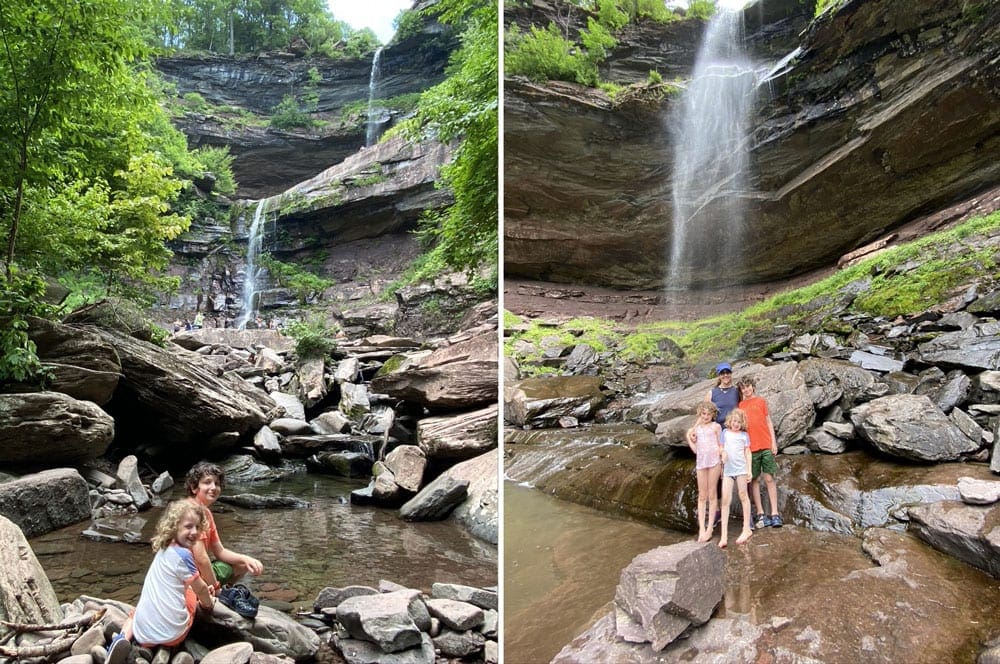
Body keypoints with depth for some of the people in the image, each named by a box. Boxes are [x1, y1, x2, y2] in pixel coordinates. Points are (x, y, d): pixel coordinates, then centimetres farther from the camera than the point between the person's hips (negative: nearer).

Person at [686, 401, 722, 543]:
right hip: (701, 461, 4)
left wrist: (722, 463, -3)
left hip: (714, 460, -3)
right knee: (702, 496, 2)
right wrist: (689, 438, -1)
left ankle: (710, 528, 3)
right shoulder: (696, 428, 16)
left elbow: (720, 446, 5)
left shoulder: (716, 426, 6)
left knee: (712, 494, 0)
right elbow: (695, 449, 14)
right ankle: (702, 529, 1)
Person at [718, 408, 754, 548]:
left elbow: (747, 453, 6)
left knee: (743, 497, 5)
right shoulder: (725, 432, 12)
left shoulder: (744, 435, 7)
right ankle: (724, 535, -5)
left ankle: (747, 529, 14)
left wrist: (749, 470, 0)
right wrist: (723, 457, -3)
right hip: (727, 469, 1)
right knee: (725, 500, -4)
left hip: (741, 468, -1)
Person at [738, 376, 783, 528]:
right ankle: (760, 514, 7)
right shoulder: (740, 405, 9)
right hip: (750, 447, 1)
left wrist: (773, 442, 1)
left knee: (769, 479, -1)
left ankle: (774, 514, 1)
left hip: (766, 446, -1)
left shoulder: (761, 401, 8)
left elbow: (769, 422, 9)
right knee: (754, 480, 2)